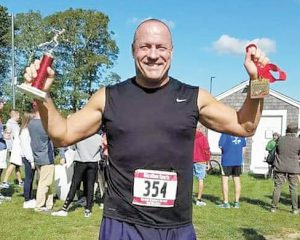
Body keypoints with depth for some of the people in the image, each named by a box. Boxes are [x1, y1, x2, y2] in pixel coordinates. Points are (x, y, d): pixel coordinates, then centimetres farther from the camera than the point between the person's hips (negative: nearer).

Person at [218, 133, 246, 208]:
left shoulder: (225, 132, -10)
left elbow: (221, 146, -10)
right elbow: (243, 148, 10)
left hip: (227, 160, -4)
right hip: (238, 161, 5)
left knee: (225, 180, 4)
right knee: (237, 180, 10)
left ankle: (226, 203, 5)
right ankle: (237, 202, 15)